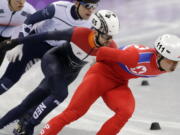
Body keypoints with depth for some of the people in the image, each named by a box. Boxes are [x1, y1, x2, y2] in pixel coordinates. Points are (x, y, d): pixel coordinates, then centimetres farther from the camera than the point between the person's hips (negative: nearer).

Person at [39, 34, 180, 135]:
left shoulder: (167, 64, -12)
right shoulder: (137, 57, -34)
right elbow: (103, 51, -19)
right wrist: (100, 63, 2)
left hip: (119, 84, 5)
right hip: (102, 74, -5)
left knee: (126, 111, -24)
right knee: (73, 113, -11)